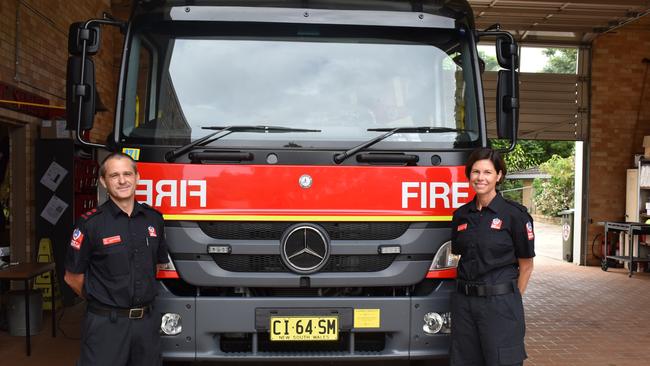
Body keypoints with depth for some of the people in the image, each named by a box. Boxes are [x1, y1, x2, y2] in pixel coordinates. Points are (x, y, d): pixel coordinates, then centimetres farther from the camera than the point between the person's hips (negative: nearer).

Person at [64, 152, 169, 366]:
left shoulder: (154, 219, 4)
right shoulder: (91, 223, -10)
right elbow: (73, 277, -3)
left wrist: (140, 298, 13)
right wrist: (100, 301, 7)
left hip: (147, 321, 4)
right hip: (106, 324, -4)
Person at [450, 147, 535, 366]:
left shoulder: (514, 214, -7)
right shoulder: (461, 215, 8)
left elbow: (526, 266, -2)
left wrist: (512, 301, -2)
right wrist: (467, 290, 7)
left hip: (500, 302, -5)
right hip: (463, 302, 5)